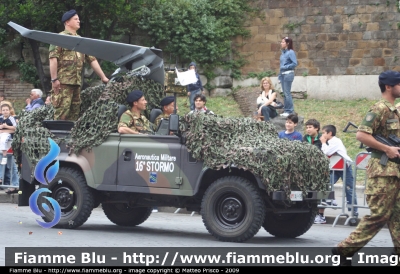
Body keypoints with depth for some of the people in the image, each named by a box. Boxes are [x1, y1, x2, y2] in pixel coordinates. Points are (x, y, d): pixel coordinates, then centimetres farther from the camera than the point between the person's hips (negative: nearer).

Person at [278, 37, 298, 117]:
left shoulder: (291, 52, -11)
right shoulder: (283, 52, 13)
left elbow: (295, 63, -17)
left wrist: (285, 67, -15)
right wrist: (279, 76, 15)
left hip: (288, 74, -8)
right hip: (282, 74, 8)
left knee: (287, 93, -6)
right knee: (285, 93, 11)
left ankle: (290, 111, 0)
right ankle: (286, 111, 17)